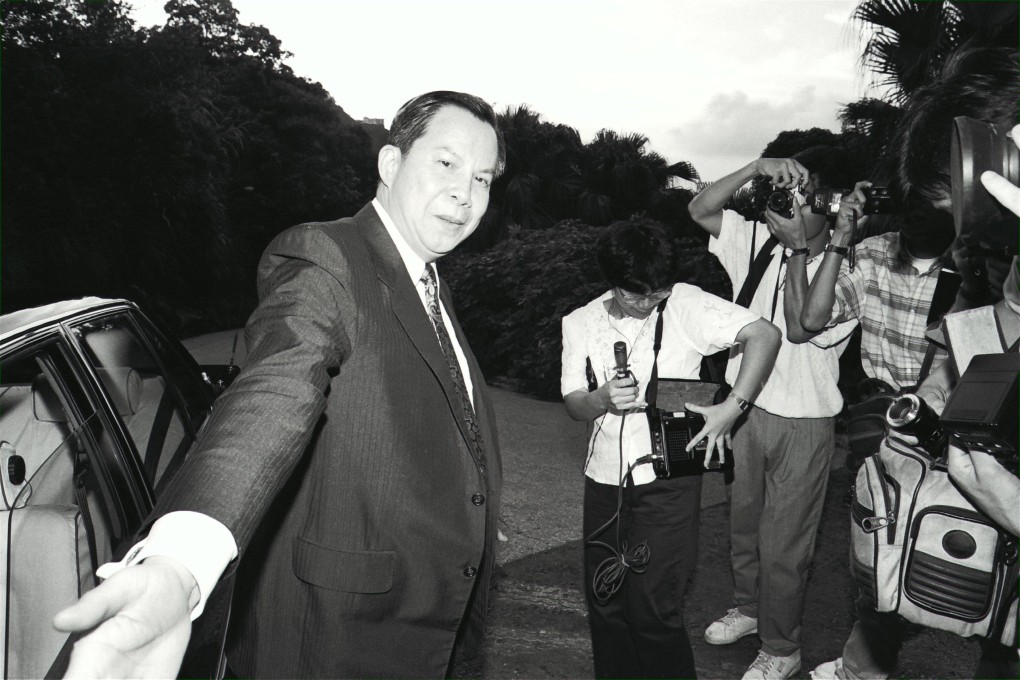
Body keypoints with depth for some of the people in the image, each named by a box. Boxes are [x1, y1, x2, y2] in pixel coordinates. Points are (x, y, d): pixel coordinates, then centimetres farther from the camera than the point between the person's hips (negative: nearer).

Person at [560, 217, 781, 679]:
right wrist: (602, 399, -19)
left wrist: (731, 408, -19)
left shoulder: (686, 304, -10)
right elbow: (574, 405, 3)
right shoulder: (580, 323, 2)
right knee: (604, 602, 14)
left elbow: (764, 335, -14)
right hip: (604, 480, 5)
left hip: (667, 480, -4)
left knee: (653, 609, -3)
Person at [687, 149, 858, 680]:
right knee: (742, 522, 22)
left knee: (783, 544, 8)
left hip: (803, 422, -5)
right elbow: (700, 210, -5)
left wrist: (798, 245, -26)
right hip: (744, 408, 5)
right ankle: (747, 607, 47)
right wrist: (756, 169, -18)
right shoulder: (760, 240, -1)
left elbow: (801, 327, -26)